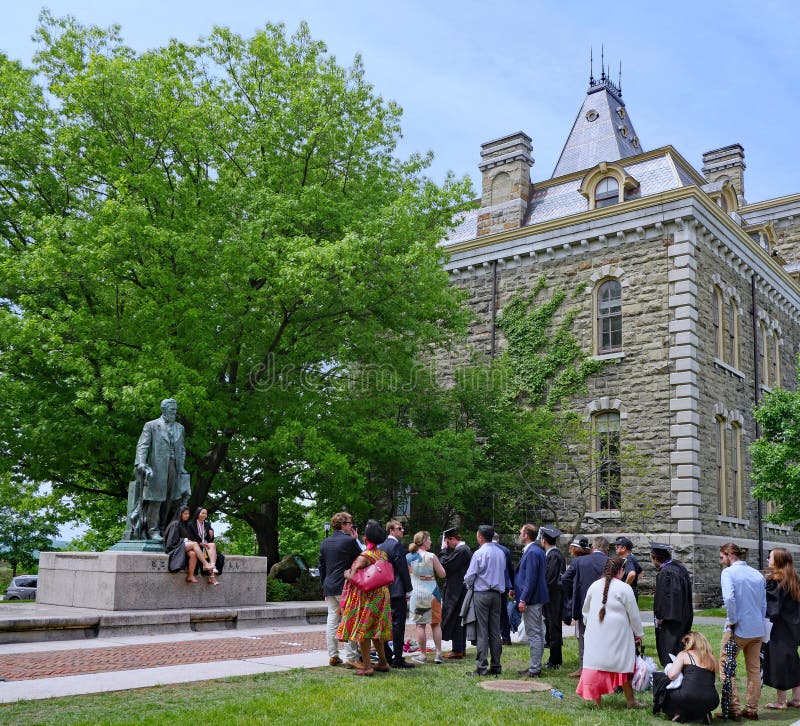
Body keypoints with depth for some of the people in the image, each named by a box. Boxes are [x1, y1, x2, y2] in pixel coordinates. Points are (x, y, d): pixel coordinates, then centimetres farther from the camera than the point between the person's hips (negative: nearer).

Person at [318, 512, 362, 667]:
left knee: (332, 621, 9)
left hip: (329, 587, 7)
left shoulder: (325, 542, 10)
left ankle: (333, 656, 13)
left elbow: (321, 566, 15)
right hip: (345, 587, -7)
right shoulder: (349, 541, -11)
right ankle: (351, 658, -2)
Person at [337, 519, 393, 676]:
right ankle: (383, 662, 21)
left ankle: (367, 666, -1)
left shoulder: (364, 557, -18)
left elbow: (353, 577, -21)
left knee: (362, 631, 0)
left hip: (365, 598, -7)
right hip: (380, 596, 7)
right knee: (375, 630, 17)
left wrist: (346, 573, -2)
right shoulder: (383, 555, 4)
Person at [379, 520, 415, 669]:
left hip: (385, 591, 9)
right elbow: (403, 569, -16)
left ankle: (386, 656, 18)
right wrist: (408, 590, -9)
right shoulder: (396, 545, -13)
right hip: (397, 591, -9)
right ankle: (398, 659, -5)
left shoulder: (382, 546, 14)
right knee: (398, 624, -6)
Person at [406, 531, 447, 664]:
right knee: (436, 624, 10)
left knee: (420, 624, 5)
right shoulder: (431, 556, -10)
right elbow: (442, 574, -4)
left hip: (416, 592, 1)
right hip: (432, 592, -1)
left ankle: (423, 654, 6)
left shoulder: (409, 557, -2)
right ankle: (438, 653, 8)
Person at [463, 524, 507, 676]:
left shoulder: (479, 553, -13)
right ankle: (496, 666, 14)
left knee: (482, 632, -2)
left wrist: (469, 585, 11)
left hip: (481, 594, -6)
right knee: (495, 631, 10)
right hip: (497, 594, 6)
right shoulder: (501, 553, 6)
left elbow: (469, 576, -9)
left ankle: (481, 668, -2)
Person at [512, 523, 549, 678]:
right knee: (538, 633, 15)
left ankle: (534, 669, -1)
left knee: (533, 634, -5)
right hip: (537, 598, 11)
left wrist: (523, 599, -20)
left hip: (531, 600, -11)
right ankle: (536, 666, 23)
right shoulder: (538, 551, 13)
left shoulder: (532, 552, -18)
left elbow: (530, 579, -21)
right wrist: (517, 590, 23)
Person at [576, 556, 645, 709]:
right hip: (617, 633, -4)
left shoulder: (594, 586, 6)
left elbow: (585, 610, 16)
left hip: (595, 633, 4)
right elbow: (634, 614, -2)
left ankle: (597, 700, 8)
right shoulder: (624, 589, -8)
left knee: (597, 663, 6)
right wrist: (639, 633, 10)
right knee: (622, 665, 7)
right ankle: (630, 701, 14)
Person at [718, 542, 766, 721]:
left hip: (738, 629, -6)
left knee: (726, 666, 4)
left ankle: (732, 708, 2)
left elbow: (729, 598, -24)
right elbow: (764, 603, 11)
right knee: (754, 669, 14)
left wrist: (732, 620, -13)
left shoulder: (728, 572, -10)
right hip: (758, 629, 6)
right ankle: (752, 709, 19)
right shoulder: (757, 574, 8)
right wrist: (759, 621, 17)